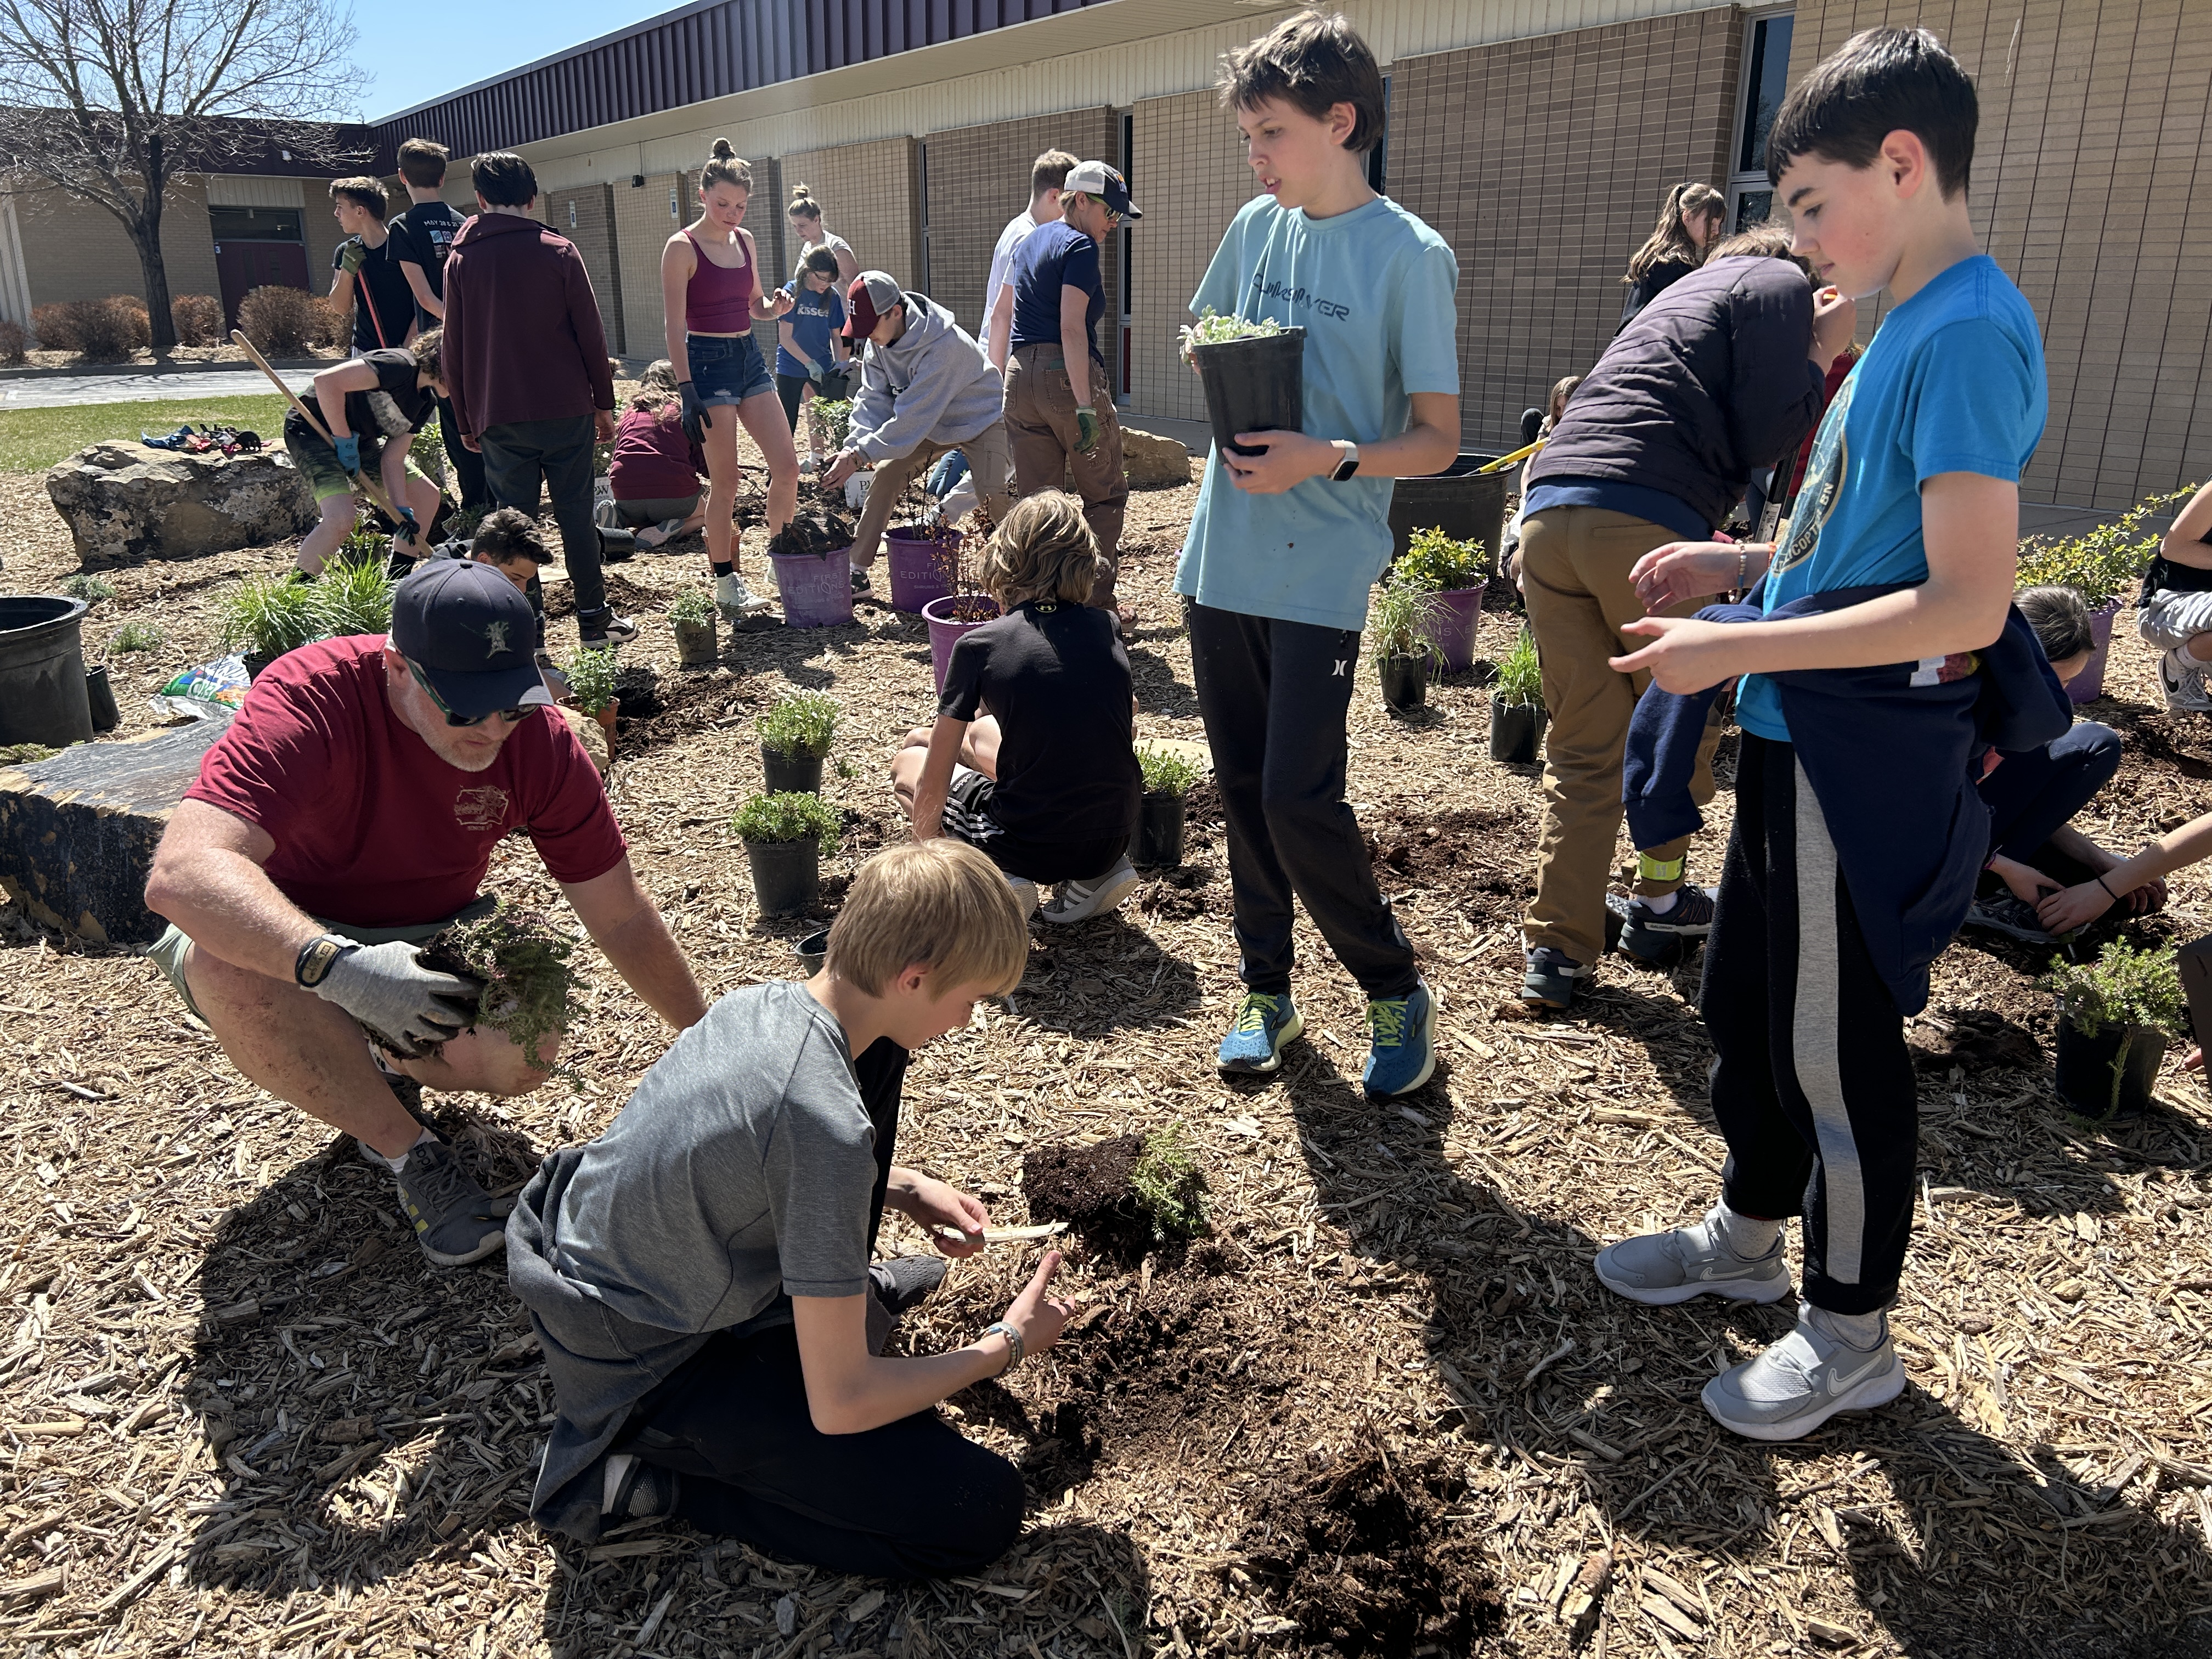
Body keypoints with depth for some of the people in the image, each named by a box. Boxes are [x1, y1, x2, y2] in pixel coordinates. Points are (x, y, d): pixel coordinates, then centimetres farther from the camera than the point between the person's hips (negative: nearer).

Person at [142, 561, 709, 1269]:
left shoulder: (539, 742, -18)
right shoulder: (310, 700, -30)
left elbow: (623, 919, -9)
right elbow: (182, 873, -43)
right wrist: (339, 966, -57)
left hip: (430, 937, 3)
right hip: (286, 937, -2)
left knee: (524, 1057, -26)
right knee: (223, 961, -38)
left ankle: (399, 1065, 12)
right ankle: (409, 1154, -15)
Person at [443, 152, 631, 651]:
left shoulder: (460, 260, 5)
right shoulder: (559, 252, -1)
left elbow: (454, 349, 8)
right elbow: (590, 334, -1)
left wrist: (466, 420, 15)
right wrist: (603, 403, 7)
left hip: (499, 417, 1)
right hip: (567, 409, -1)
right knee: (576, 516, 6)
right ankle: (594, 620, 9)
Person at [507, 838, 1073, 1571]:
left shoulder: (763, 1000, -8)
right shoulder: (829, 1129, -34)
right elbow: (839, 1406, -25)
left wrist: (904, 1187, 8)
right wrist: (1009, 1345, -10)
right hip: (648, 1371, -8)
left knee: (875, 1051, 8)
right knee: (984, 1511, -13)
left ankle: (832, 1291, 20)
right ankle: (654, 1476, -5)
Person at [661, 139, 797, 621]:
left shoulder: (745, 241, 9)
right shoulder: (682, 248, -10)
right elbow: (676, 328, -12)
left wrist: (775, 307, -4)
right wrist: (687, 393, -19)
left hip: (749, 357, 7)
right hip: (708, 362, -6)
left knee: (787, 466, 3)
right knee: (725, 482, -3)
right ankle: (725, 582, 9)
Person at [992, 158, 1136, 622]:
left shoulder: (1031, 240, 18)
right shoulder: (1081, 246, -8)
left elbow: (1000, 314, 23)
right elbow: (1072, 328, -18)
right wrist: (1086, 406, -22)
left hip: (1020, 376, 7)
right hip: (1067, 375, -7)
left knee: (1033, 497, 9)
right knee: (1105, 495, 5)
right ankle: (1097, 604, 3)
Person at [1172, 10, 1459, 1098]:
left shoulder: (1412, 256, -8)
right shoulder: (1256, 226, 8)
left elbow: (1438, 441, -7)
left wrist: (1330, 458, -23)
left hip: (1320, 574, -6)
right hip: (1224, 559, 6)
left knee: (1298, 800, -9)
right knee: (1241, 790, 11)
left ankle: (1397, 991, 14)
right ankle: (1266, 990, 26)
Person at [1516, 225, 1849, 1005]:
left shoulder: (1687, 291, 36)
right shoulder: (1781, 283, 12)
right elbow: (1763, 437, 1)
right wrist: (1822, 355, 15)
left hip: (1547, 511, 6)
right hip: (1646, 522, -6)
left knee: (1583, 748, 9)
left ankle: (1556, 952, 5)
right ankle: (1659, 904, 29)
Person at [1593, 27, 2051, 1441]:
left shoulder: (1967, 336, -19)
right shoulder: (1910, 323, 11)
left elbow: (1967, 600, -26)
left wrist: (1732, 650, -24)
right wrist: (1742, 566, 9)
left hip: (1867, 763, -9)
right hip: (1802, 744, 10)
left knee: (1836, 1048, 4)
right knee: (1744, 997, 20)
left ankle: (1855, 1334, 24)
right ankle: (1751, 1234, 40)